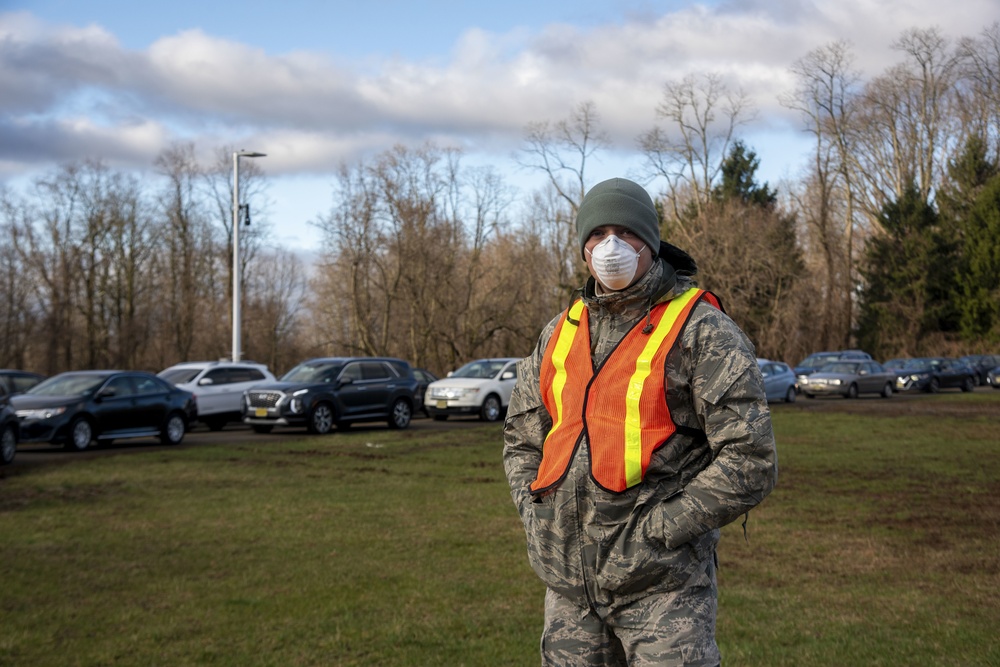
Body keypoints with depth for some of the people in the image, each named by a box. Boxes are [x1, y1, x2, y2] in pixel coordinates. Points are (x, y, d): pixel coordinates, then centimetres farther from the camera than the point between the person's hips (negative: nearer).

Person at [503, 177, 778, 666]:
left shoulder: (702, 333, -8)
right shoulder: (560, 333, 11)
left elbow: (751, 462, -14)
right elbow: (521, 440, 21)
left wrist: (653, 533, -15)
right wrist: (537, 517, 4)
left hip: (661, 583, -5)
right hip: (568, 584, 6)